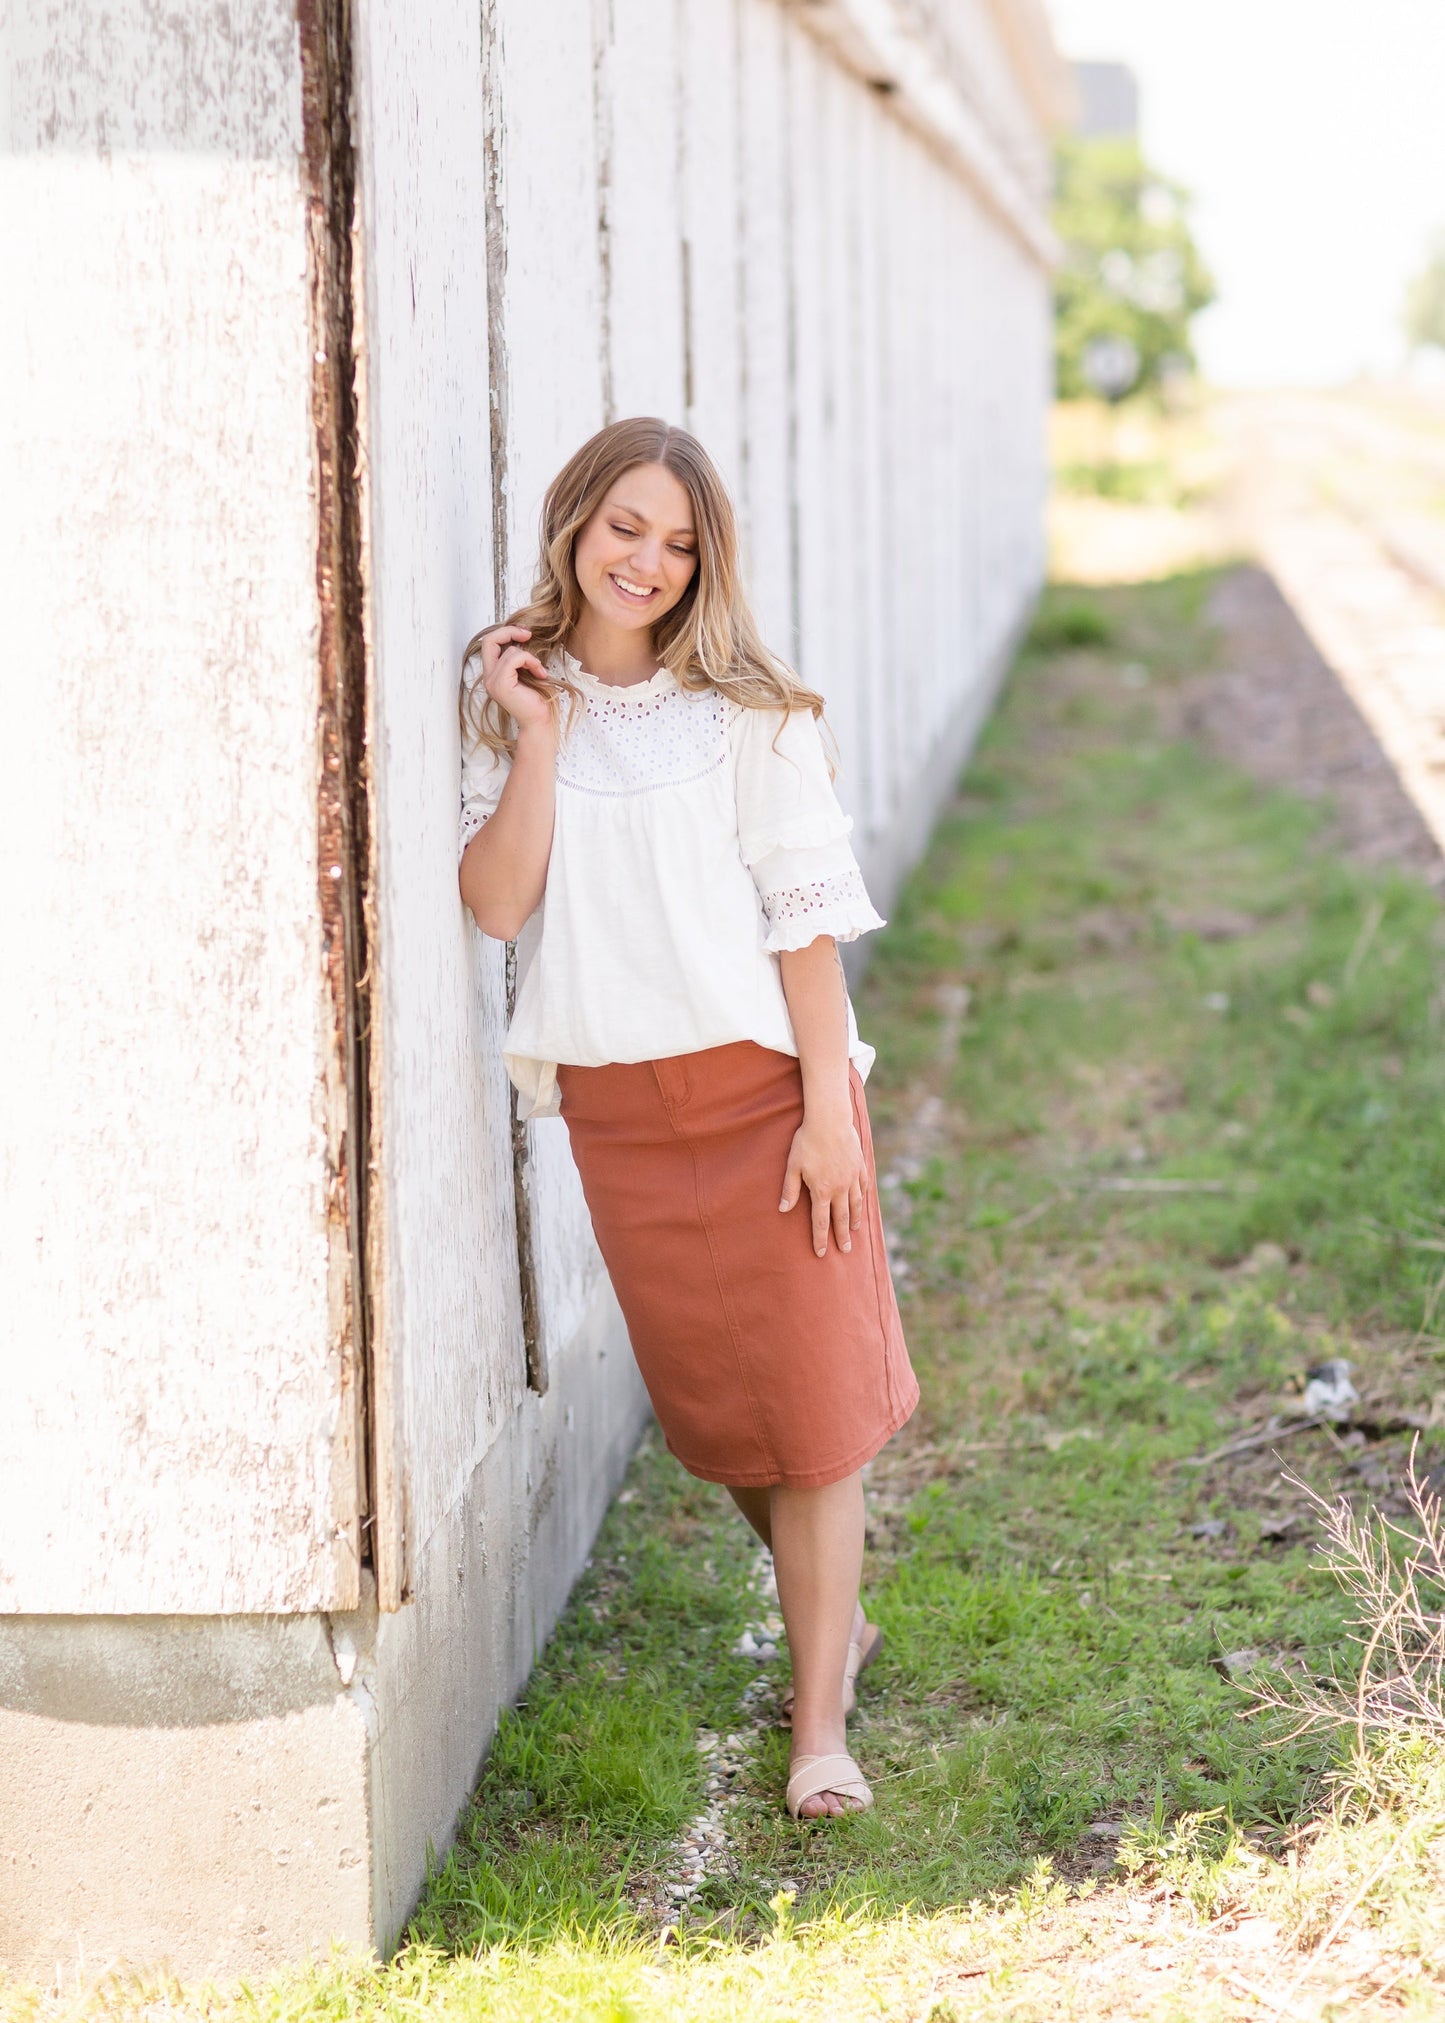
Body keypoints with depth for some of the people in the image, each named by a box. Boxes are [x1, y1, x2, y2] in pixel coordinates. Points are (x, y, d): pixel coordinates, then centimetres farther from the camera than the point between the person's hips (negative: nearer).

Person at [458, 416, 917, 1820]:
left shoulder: (743, 710, -5)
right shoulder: (506, 699, 3)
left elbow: (805, 917, -6)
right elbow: (497, 905, -7)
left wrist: (828, 1109, -11)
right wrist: (538, 743, -14)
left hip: (762, 1084, -3)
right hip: (616, 1107, 3)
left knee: (807, 1396, -3)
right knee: (702, 1401, 12)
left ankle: (820, 1723, 4)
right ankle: (834, 1617, 35)